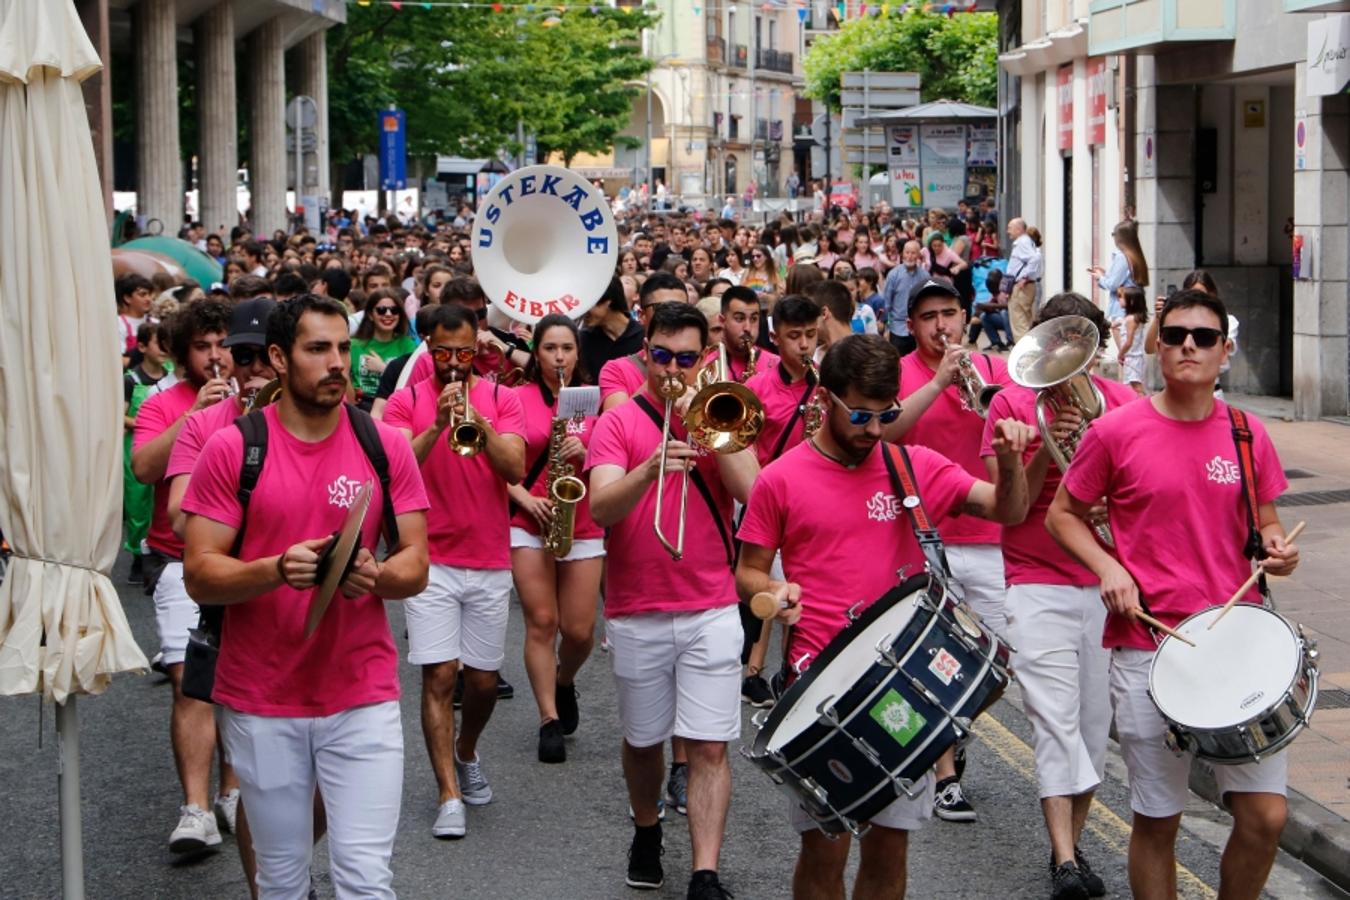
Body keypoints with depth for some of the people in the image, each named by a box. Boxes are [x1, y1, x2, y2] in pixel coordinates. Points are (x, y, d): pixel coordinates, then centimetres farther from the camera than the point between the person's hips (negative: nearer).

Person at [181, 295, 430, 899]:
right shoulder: (230, 449, -4)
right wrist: (276, 569, -24)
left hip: (364, 696, 1)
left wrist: (374, 575, -20)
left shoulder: (386, 445, 2)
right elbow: (200, 576, -6)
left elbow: (415, 564, 3)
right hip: (260, 702, 0)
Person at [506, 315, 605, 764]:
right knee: (541, 621, -7)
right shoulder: (519, 398, 1)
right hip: (530, 524, -2)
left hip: (583, 526, 2)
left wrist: (584, 452, -15)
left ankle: (564, 681, 32)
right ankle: (550, 720, 2)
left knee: (579, 631, 0)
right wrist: (527, 499, -15)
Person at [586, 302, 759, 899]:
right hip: (636, 612, 0)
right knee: (643, 739, 15)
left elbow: (748, 488, -11)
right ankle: (646, 831, 40)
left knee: (710, 747, -5)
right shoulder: (619, 422, 1)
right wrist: (650, 469, -31)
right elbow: (601, 509, -14)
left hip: (711, 610, 0)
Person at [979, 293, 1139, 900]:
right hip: (1037, 583, -3)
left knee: (1094, 724, 7)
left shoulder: (1121, 402, 6)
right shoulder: (1011, 404, 0)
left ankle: (1072, 846, 21)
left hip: (1107, 583, 3)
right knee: (1055, 724, -12)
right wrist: (1044, 448, -20)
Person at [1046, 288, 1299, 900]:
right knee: (1156, 820, 6)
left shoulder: (1248, 436, 5)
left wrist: (1276, 550, -6)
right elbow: (1062, 515, 7)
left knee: (1265, 814, -2)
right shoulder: (1116, 431, -3)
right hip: (1147, 649, -2)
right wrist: (1108, 568, -9)